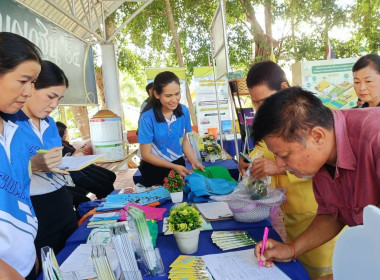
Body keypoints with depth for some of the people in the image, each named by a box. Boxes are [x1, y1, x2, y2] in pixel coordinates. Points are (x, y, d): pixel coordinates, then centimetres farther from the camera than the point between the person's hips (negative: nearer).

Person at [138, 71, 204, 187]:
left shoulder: (184, 111, -9)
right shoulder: (147, 118, -22)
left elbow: (184, 140, 5)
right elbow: (146, 155, -16)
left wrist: (193, 161, -9)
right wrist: (174, 167, -21)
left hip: (179, 164, 4)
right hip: (155, 170, -4)